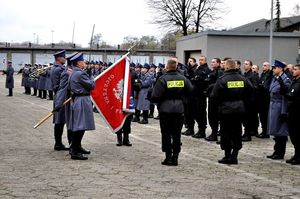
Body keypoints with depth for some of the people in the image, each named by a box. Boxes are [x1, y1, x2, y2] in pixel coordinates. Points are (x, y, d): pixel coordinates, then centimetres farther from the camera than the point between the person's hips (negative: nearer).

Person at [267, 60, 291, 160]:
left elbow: (286, 95, -17)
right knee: (276, 131, 13)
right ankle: (277, 152, 22)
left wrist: (284, 112, -21)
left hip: (280, 108, -8)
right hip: (273, 107, 8)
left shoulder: (285, 80, -14)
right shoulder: (274, 78, 11)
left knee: (280, 131, 0)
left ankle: (280, 153, 8)